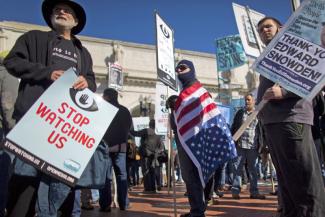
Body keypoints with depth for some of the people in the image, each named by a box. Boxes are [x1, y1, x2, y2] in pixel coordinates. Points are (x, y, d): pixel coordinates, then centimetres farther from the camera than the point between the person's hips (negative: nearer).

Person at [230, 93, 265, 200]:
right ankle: (235, 191, 5)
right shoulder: (240, 112, 10)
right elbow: (233, 128, 9)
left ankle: (254, 192, 14)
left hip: (253, 146, 1)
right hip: (240, 145, 0)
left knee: (253, 169, 7)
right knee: (238, 168, 0)